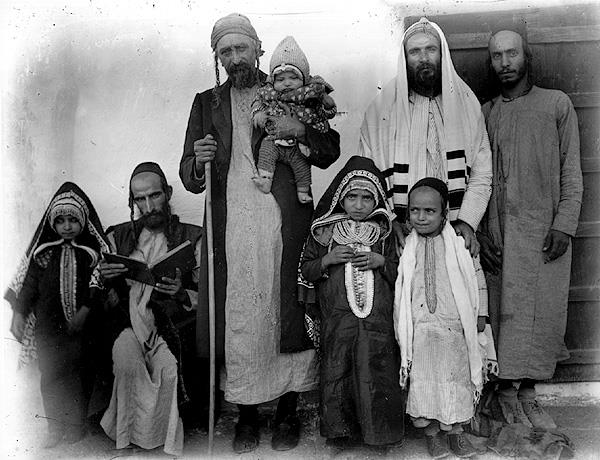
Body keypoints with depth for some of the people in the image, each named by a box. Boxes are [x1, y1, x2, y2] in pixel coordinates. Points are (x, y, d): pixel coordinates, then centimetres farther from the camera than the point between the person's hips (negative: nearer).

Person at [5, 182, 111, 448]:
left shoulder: (93, 250, -1)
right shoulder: (44, 251, 7)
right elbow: (28, 283, 9)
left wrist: (84, 311, -15)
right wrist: (19, 314, 4)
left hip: (80, 325, -2)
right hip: (48, 326, 2)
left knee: (77, 374, 1)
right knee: (50, 375, 4)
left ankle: (75, 427, 14)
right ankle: (55, 429, 15)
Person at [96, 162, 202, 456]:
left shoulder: (192, 237, 8)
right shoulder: (118, 236, 15)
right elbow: (109, 300, 16)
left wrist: (180, 293, -16)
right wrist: (106, 279, -7)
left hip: (173, 324, -1)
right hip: (129, 322, 2)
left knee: (168, 365, -31)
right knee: (126, 358, -30)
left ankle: (162, 439, -7)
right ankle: (131, 439, -11)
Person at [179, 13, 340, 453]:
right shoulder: (207, 103, 15)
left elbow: (330, 153, 11)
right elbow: (189, 177, 10)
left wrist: (300, 131, -8)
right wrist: (198, 164, -13)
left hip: (285, 227, -1)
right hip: (230, 230, 1)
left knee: (287, 315, -1)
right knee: (236, 320, 1)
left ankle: (288, 410, 16)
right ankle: (247, 413, 17)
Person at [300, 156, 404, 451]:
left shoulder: (384, 233, 8)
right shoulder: (324, 232, 5)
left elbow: (399, 274, 11)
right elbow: (306, 271, 8)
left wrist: (381, 262, -7)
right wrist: (327, 260, -9)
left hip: (377, 319, 1)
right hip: (337, 319, 0)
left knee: (377, 371, 0)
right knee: (338, 370, 3)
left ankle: (378, 429, 20)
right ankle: (341, 429, 22)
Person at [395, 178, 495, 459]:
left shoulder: (461, 243, 2)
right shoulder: (406, 246, 4)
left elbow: (477, 278, 8)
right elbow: (399, 285, 10)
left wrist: (481, 313, 6)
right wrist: (400, 322, 10)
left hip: (455, 326, 0)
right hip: (419, 328, 0)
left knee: (456, 377, 7)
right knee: (423, 379, 2)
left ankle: (454, 430, 24)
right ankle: (431, 430, 19)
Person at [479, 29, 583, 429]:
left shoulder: (557, 103, 9)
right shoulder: (485, 113, 14)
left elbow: (571, 171, 4)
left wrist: (564, 226, -8)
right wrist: (481, 232, 0)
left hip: (544, 228, -1)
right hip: (498, 233, 1)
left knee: (541, 311, -2)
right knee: (502, 311, 1)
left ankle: (527, 393, 10)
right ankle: (506, 391, 11)